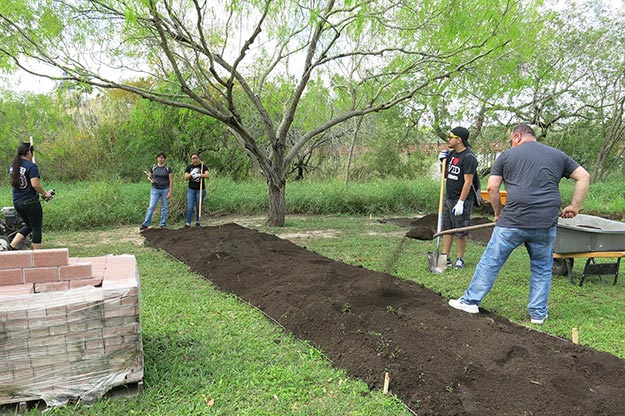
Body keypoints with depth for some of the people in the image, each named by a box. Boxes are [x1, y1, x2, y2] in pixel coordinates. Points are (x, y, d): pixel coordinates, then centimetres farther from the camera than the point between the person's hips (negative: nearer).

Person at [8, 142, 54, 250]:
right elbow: (35, 184, -21)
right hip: (30, 202, -8)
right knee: (36, 228, 4)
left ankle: (12, 246, 15)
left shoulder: (12, 166, 9)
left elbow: (13, 183, 16)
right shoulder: (32, 166, -15)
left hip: (16, 202, 8)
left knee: (29, 226, 23)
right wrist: (45, 193, -7)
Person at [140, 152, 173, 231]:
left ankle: (163, 224, 15)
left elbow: (171, 181, -3)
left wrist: (170, 192, -9)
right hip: (155, 189, 1)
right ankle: (146, 224, -1)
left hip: (165, 190, -1)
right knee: (151, 207, -4)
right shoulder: (153, 168, 5)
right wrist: (150, 179, -9)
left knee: (164, 207, 5)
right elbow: (148, 177, 16)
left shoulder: (168, 168, 0)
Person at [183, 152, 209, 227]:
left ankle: (197, 221, 22)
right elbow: (185, 178, -5)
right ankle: (188, 223, -3)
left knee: (198, 207, 7)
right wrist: (191, 174, -23)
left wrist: (199, 175, -36)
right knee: (190, 207, -6)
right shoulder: (189, 167, 5)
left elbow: (207, 175, -19)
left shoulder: (203, 166, -3)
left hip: (200, 190, -1)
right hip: (191, 190, 2)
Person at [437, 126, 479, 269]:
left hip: (462, 200, -8)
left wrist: (460, 203, -22)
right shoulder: (451, 153, 10)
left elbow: (468, 182, -19)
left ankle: (460, 260, 14)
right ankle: (445, 258, 18)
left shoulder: (468, 158, -15)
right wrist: (443, 162, 2)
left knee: (460, 233, 2)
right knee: (446, 229, 10)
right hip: (449, 198, 8)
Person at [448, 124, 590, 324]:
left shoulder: (507, 156, 8)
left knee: (490, 262, 8)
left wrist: (498, 213, 14)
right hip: (546, 225, 3)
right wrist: (574, 206, 15)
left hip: (513, 221, -2)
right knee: (542, 269, 17)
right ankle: (538, 313, 23)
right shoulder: (558, 155, 17)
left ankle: (471, 301, 17)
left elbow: (492, 188, 2)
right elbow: (584, 177, 14)